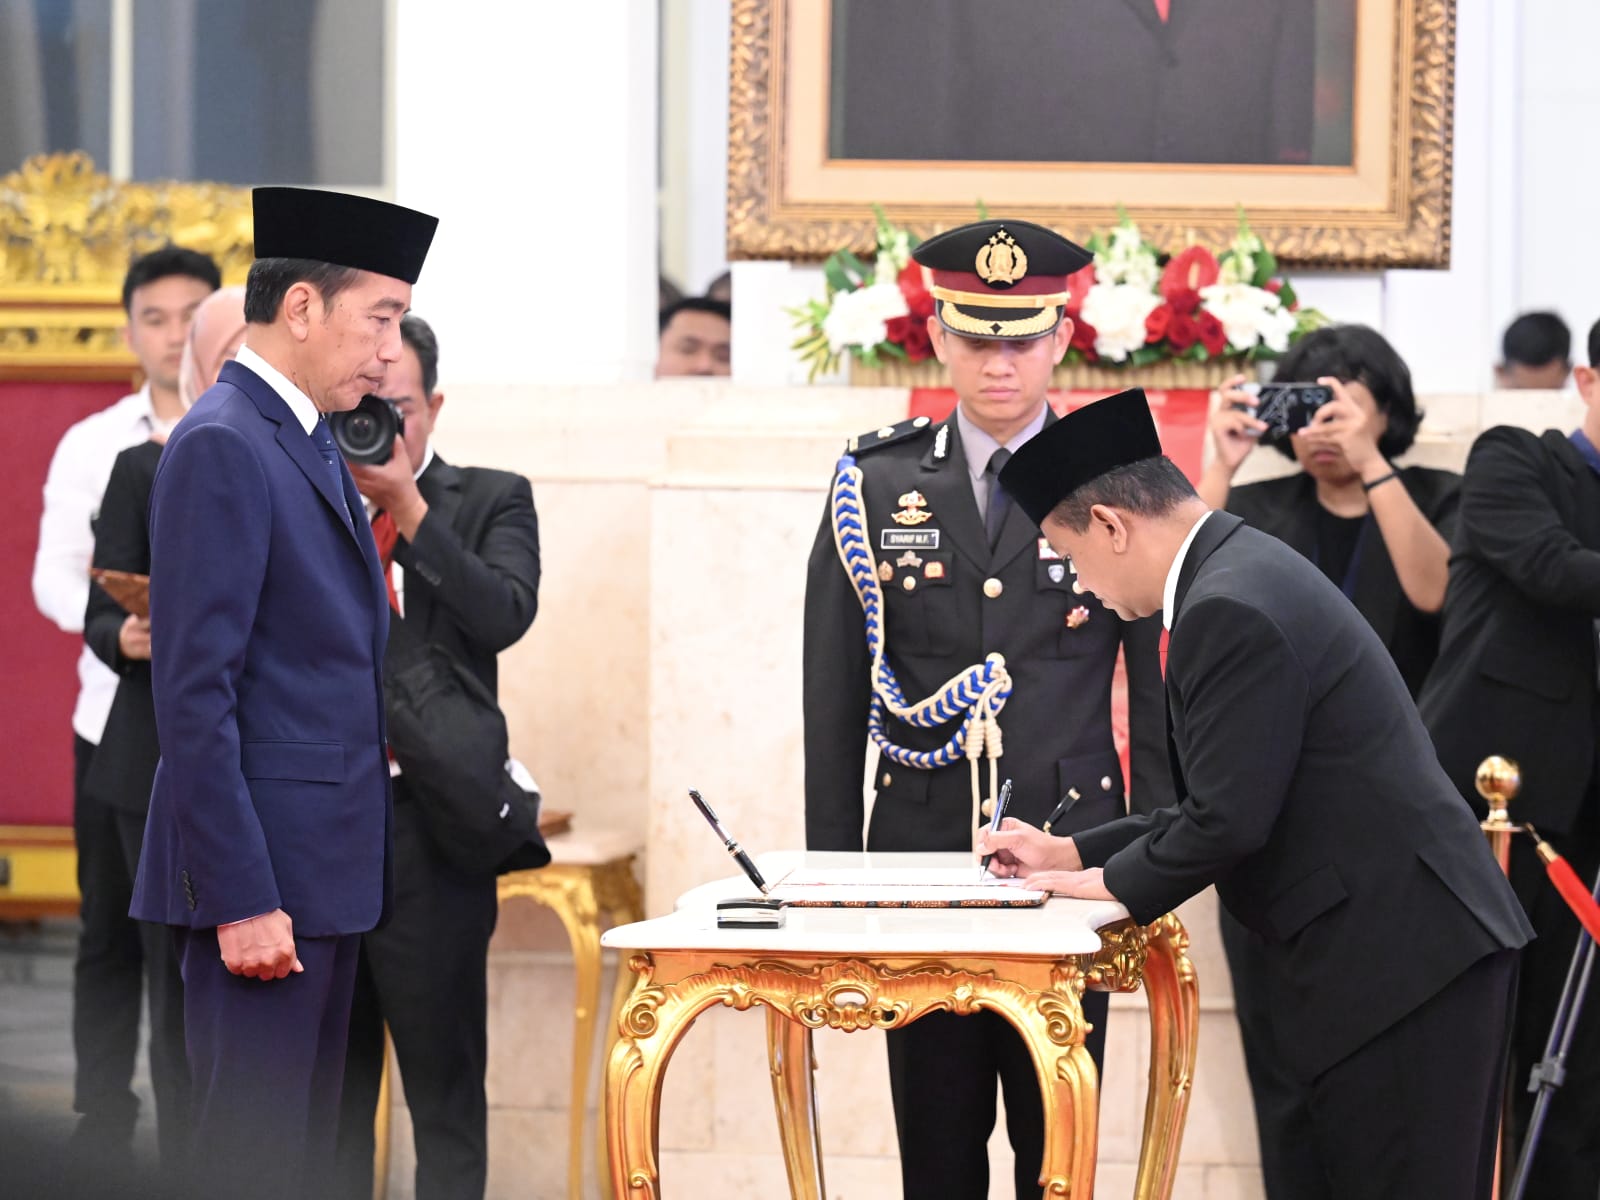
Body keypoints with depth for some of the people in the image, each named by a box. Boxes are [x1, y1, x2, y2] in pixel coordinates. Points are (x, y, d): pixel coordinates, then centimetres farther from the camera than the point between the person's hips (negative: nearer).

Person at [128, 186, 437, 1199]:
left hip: (327, 869, 10)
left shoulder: (315, 448, 17)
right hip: (261, 882, -10)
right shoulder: (221, 447, -14)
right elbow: (196, 691, -19)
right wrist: (242, 901, -21)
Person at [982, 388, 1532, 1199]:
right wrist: (1073, 854, 20)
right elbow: (1225, 802, 21)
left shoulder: (1231, 611, -18)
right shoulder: (1248, 570, 16)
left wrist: (1115, 882, -3)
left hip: (1397, 959, -11)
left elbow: (1231, 819, -19)